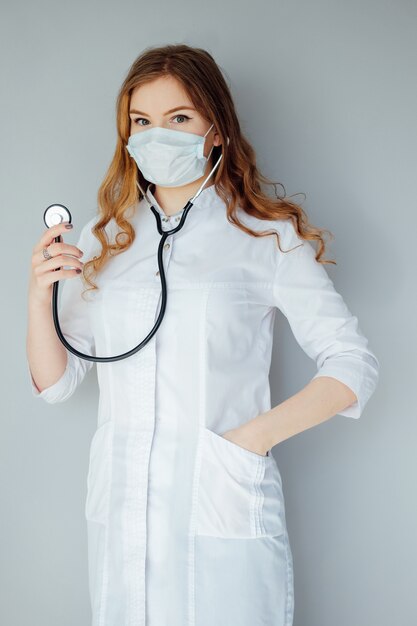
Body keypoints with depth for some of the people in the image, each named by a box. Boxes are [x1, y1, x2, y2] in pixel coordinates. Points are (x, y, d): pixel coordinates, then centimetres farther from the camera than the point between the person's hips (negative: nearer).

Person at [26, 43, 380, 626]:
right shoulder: (103, 239, 8)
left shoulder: (269, 237, -3)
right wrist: (39, 297, -8)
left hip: (224, 513, -3)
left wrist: (255, 437, -14)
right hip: (119, 516, 4)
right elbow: (54, 383, 8)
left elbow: (354, 365, -3)